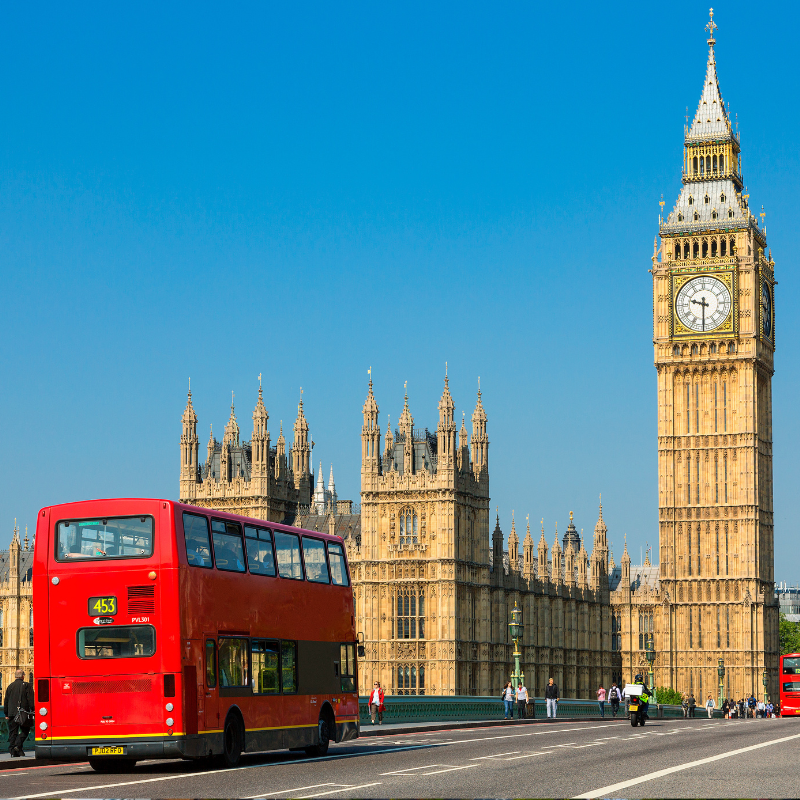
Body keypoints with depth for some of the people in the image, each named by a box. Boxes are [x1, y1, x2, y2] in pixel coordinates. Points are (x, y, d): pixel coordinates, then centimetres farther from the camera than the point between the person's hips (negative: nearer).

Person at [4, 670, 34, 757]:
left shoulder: (10, 686, 11)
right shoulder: (26, 686, -2)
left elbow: (6, 701, 14)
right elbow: (30, 700, -6)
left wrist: (6, 714, 19)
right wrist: (33, 710, -2)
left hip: (11, 713, 4)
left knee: (12, 732, 6)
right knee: (25, 730, 7)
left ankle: (12, 751, 2)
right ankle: (18, 745, -11)